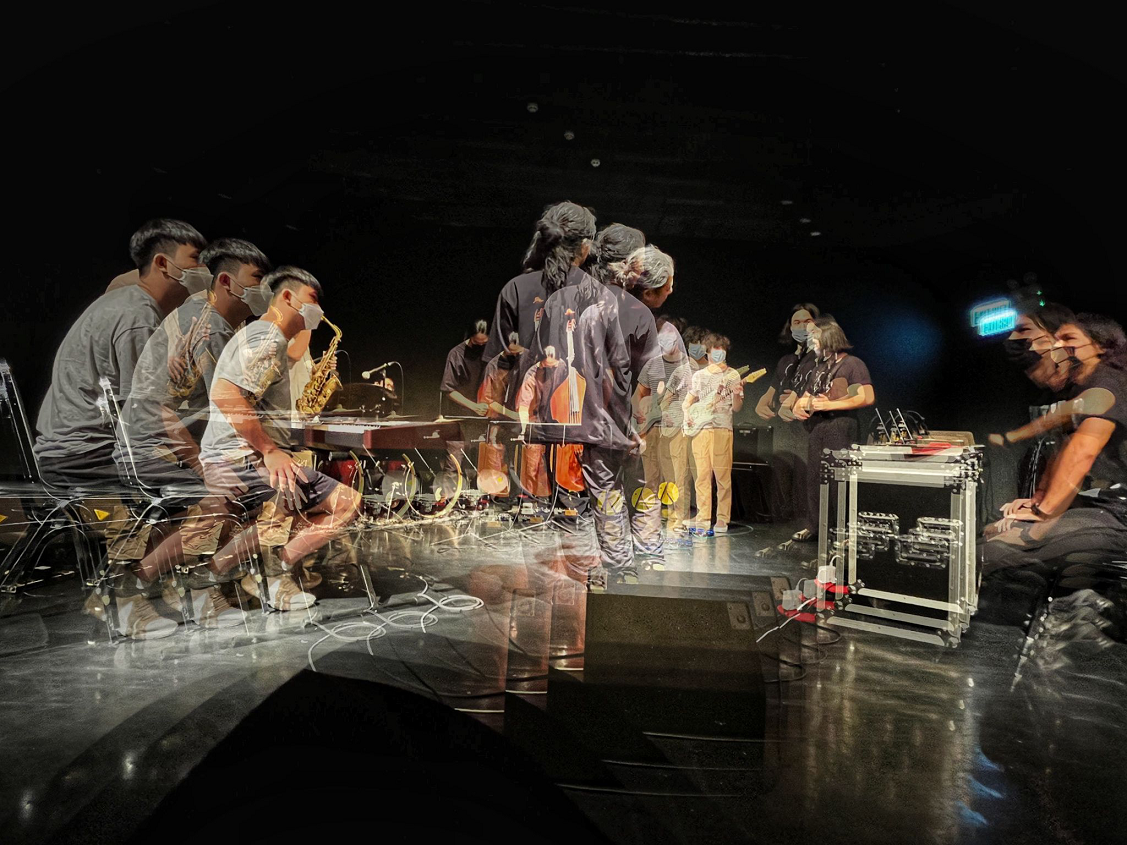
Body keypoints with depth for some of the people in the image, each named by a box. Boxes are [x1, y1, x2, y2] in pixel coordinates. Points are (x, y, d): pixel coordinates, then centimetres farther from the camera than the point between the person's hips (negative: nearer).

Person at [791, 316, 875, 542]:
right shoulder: (819, 368, 21)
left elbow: (868, 397, -15)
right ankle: (813, 526, 16)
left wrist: (829, 405, -16)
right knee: (814, 478, 8)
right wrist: (800, 406, 5)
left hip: (840, 426, -8)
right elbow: (806, 395, 30)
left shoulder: (852, 364, -4)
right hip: (816, 426, 8)